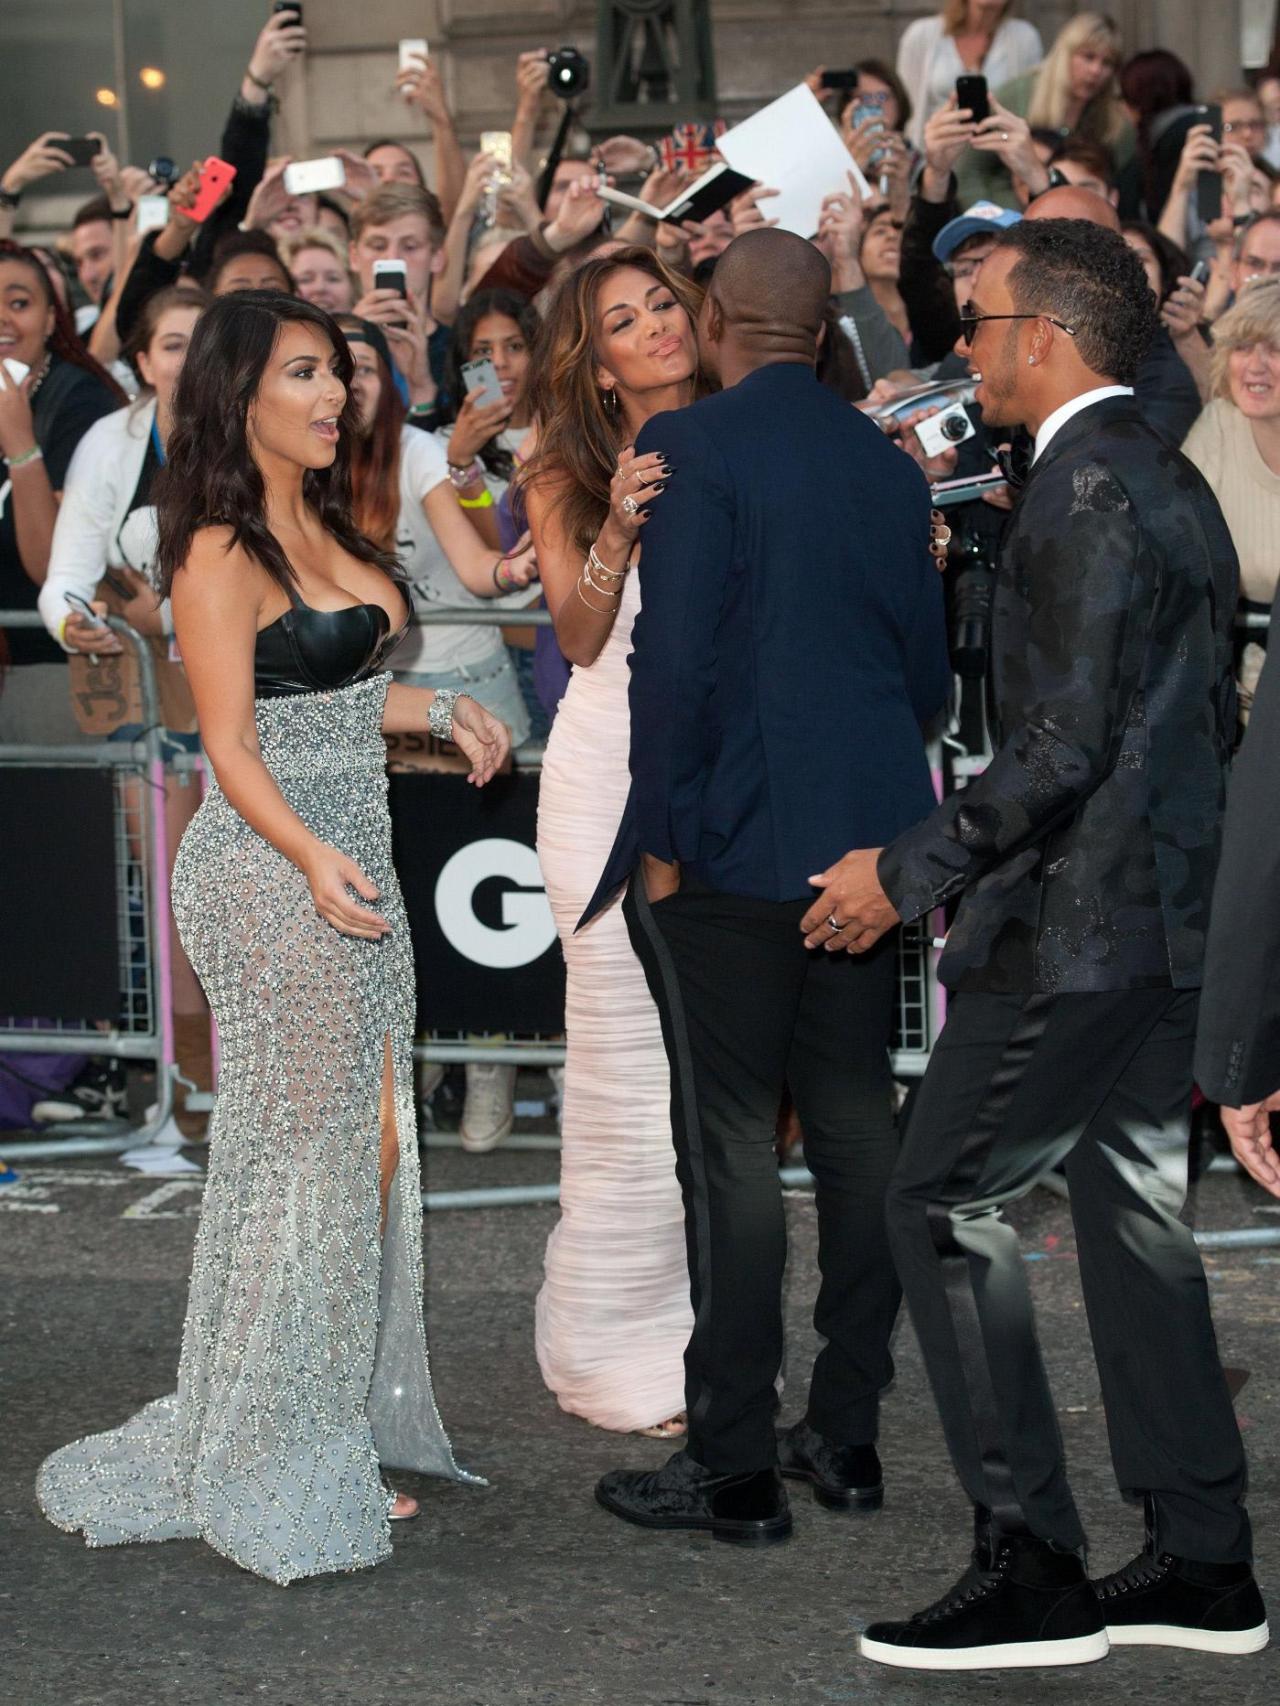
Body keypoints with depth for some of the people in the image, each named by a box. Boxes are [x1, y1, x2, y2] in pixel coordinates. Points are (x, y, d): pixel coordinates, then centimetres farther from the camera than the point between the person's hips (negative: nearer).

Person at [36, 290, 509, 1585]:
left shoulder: (323, 528, 14)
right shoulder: (220, 553, -13)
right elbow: (231, 741, -18)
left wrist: (436, 709, 11)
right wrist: (313, 859, -32)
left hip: (353, 862, 9)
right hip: (273, 867, -9)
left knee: (372, 1146, 10)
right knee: (301, 1156, -2)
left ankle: (348, 1427, 20)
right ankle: (269, 1464, 9)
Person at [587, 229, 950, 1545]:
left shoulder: (692, 447, -10)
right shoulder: (887, 465, 10)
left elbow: (673, 656, -16)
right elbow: (930, 665, 14)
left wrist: (663, 838, -8)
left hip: (735, 846, -6)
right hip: (868, 844, 6)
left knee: (730, 1147, -3)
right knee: (857, 1128, 11)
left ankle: (736, 1466, 0)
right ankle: (847, 1436, 18)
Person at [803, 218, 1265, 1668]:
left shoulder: (1083, 494, -18)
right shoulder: (1173, 485, 14)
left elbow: (1065, 749, -23)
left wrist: (909, 869, -15)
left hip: (1078, 922, -10)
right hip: (1174, 910, 10)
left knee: (945, 1205, -3)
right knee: (1133, 1206, 14)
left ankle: (1029, 1567, -2)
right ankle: (1202, 1564, 18)